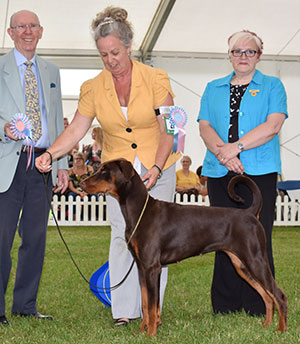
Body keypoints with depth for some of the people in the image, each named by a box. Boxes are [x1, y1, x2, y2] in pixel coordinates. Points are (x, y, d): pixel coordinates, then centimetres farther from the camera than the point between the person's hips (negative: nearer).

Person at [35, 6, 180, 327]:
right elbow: (76, 129, -3)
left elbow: (168, 130, -10)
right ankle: (123, 311, 0)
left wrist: (156, 168, -22)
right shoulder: (94, 88, -3)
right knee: (122, 235, -7)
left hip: (158, 168, -1)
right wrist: (50, 154, -19)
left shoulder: (156, 79, -10)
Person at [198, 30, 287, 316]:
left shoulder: (272, 86, 10)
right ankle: (225, 310, 10)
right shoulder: (214, 89, 19)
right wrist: (221, 152, -11)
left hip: (259, 173, -3)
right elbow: (205, 126, 8)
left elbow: (273, 125, -4)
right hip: (220, 173, 3)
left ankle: (258, 310, 1)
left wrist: (236, 147, -14)